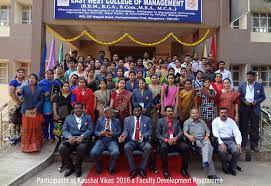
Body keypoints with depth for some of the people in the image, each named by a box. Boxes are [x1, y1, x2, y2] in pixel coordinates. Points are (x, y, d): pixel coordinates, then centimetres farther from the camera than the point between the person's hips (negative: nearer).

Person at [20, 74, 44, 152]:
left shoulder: (40, 89, 6)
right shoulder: (24, 87, 5)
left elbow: (41, 100, 3)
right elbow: (20, 92, -15)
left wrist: (36, 108, -9)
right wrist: (18, 92, -39)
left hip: (36, 111, 0)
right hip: (26, 111, 0)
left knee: (36, 128, 4)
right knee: (26, 128, 2)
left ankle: (36, 145, 16)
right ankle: (26, 145, 14)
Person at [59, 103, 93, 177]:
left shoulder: (88, 117, 14)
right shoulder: (68, 118, 17)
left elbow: (90, 130, 3)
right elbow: (64, 130, 8)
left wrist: (82, 136, -15)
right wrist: (69, 137, -14)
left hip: (82, 138, -2)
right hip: (70, 138, 2)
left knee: (82, 148, -34)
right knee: (61, 148, -26)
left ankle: (78, 167, -5)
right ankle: (70, 167, 0)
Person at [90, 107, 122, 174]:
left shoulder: (116, 120, 10)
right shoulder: (99, 120, 12)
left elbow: (119, 132, 5)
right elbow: (95, 131, 9)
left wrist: (112, 133, -13)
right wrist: (100, 133, -12)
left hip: (112, 141, -1)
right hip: (101, 140, 1)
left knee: (116, 153, -32)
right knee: (93, 153, -27)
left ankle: (111, 168, 1)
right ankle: (99, 166, 7)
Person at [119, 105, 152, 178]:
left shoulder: (147, 119, 10)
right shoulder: (127, 119, 11)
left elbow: (149, 131, 4)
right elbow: (125, 130, 4)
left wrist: (143, 136, -16)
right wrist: (124, 135, -19)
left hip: (143, 141, 0)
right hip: (131, 141, 1)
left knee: (148, 147, -32)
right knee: (126, 147, -31)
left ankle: (142, 169, -15)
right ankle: (133, 170, -16)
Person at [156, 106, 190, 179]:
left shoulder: (176, 121, 18)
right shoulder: (160, 121, 9)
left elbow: (180, 133, 7)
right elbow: (158, 134, 2)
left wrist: (175, 138, -15)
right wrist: (167, 140, -15)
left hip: (176, 141, 3)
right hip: (165, 141, -3)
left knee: (186, 147, -25)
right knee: (163, 148, -36)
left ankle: (184, 169, -6)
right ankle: (165, 170, -18)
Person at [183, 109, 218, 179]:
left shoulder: (202, 121, 27)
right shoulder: (187, 122, 14)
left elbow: (207, 130, 18)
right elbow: (185, 132, 0)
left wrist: (207, 136, -4)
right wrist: (189, 136, -21)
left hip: (204, 139, 4)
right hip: (195, 140, -3)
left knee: (207, 144, -34)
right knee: (208, 148, -30)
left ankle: (205, 162, -47)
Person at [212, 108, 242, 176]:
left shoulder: (231, 121, 13)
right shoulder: (215, 121, 4)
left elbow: (237, 133, 5)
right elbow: (215, 133, -6)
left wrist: (238, 143, -12)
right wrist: (221, 143, -21)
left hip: (230, 140, 3)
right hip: (220, 140, -3)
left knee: (237, 151, -26)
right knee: (223, 151, -32)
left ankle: (232, 167, 2)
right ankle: (225, 167, -1)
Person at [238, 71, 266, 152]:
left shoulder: (259, 86, 5)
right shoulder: (242, 85, 7)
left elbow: (263, 96, 5)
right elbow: (238, 96, 5)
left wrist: (256, 101, -12)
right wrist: (244, 101, -10)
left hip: (255, 108, 0)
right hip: (244, 108, 0)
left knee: (254, 127, 4)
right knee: (243, 126, 6)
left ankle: (254, 145, 14)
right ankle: (242, 143, 16)